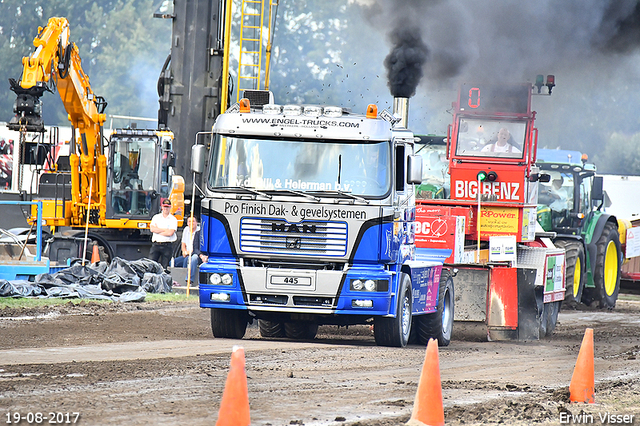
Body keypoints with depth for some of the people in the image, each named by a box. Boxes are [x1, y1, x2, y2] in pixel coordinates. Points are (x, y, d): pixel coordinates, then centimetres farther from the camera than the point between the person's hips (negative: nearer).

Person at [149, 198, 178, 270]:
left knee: (164, 268, -2)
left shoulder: (173, 219, 5)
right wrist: (165, 230, -5)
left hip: (167, 246, -2)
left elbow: (170, 233, -8)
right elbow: (152, 229, -2)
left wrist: (158, 230, -3)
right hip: (156, 244, 2)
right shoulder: (156, 217, 14)